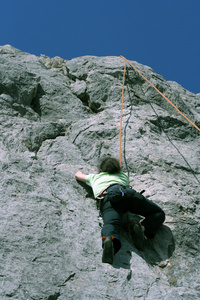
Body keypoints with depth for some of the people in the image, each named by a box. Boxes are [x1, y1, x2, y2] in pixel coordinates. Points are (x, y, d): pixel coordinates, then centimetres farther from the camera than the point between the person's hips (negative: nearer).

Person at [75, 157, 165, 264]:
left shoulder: (94, 177, 41)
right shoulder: (123, 175, 43)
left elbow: (78, 175, 60)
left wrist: (80, 173, 81)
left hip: (107, 199, -1)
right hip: (126, 193, 1)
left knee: (111, 224, -27)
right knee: (159, 214, 12)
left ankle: (109, 240, -64)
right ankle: (142, 227, -20)